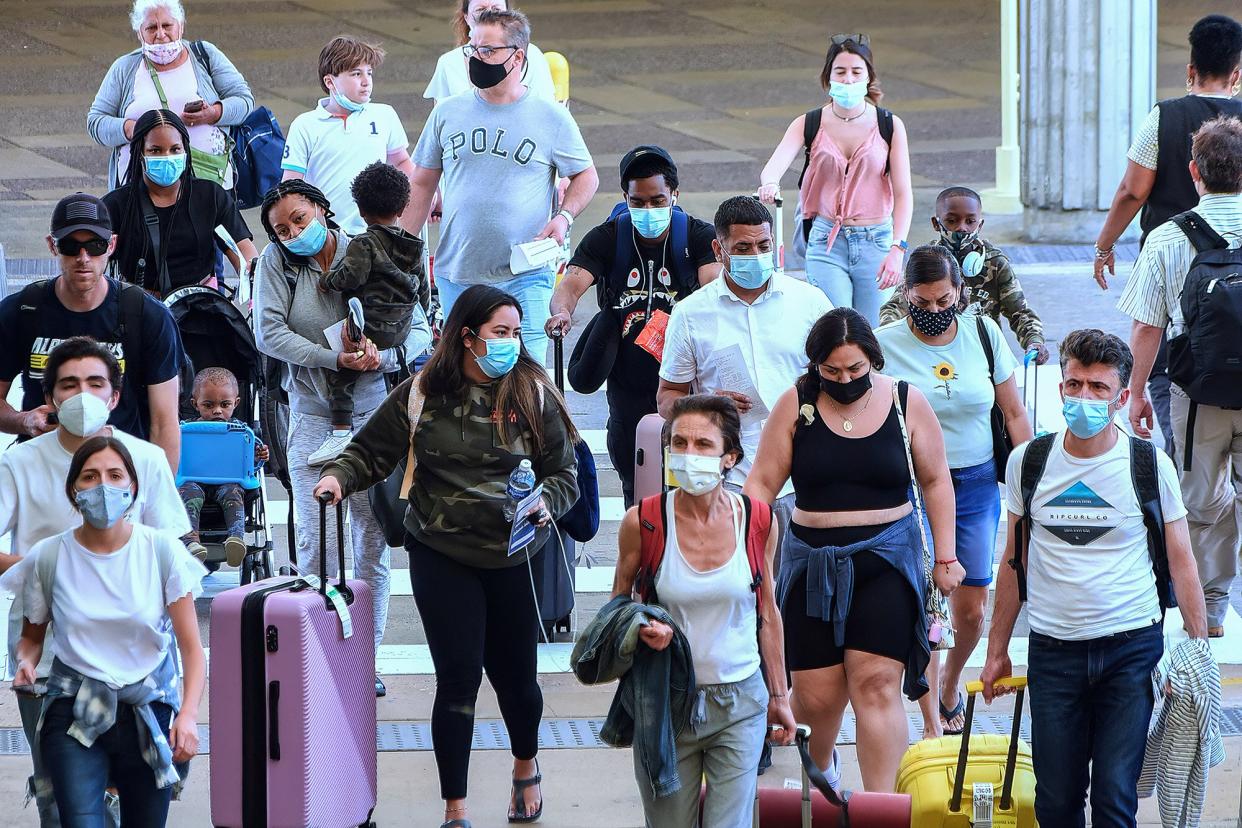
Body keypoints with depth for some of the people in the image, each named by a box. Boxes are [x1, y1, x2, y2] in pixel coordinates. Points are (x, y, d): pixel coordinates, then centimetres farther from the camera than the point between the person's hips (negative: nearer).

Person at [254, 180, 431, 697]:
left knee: (373, 536, 2)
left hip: (373, 411, 1)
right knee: (315, 538, -8)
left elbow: (420, 332, -2)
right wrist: (334, 358, -19)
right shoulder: (277, 262, -1)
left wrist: (380, 356, -22)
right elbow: (268, 333, -11)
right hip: (312, 413, -1)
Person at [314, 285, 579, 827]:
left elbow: (564, 473, 2)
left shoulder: (533, 394, -2)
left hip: (514, 558, 1)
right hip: (441, 554, -1)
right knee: (458, 678, -4)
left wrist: (546, 503, -18)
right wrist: (340, 476, -15)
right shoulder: (422, 394, -4)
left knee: (514, 672, 13)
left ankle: (525, 767, 45)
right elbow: (372, 452, 5)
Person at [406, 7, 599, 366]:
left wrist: (564, 217, -10)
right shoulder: (448, 113, 7)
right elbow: (422, 184, 13)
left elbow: (586, 176, 9)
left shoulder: (551, 117, -1)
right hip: (457, 277, 3)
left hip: (525, 278, -3)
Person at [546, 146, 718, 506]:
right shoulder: (605, 239, 0)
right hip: (628, 389, 2)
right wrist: (561, 311, -39)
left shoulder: (699, 237, -4)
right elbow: (571, 285, -14)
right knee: (635, 489, 8)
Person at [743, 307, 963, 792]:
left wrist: (945, 557, 9)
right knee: (816, 695, 1)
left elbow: (935, 482, 11)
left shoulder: (906, 403, 2)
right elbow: (762, 484, 2)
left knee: (877, 684, -14)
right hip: (814, 562, 1)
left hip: (887, 557, -1)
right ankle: (820, 766, 36)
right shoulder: (796, 405, 1)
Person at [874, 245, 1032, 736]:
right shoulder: (883, 344, -8)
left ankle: (950, 688, 38)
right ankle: (932, 725, 0)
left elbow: (1014, 414, 6)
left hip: (978, 483, 3)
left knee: (972, 609, 9)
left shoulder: (983, 333, 0)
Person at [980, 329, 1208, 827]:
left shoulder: (1149, 466, -3)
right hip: (1053, 650, 2)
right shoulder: (1028, 462, 3)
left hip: (1131, 649, -2)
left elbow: (1181, 562, 3)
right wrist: (997, 650, 14)